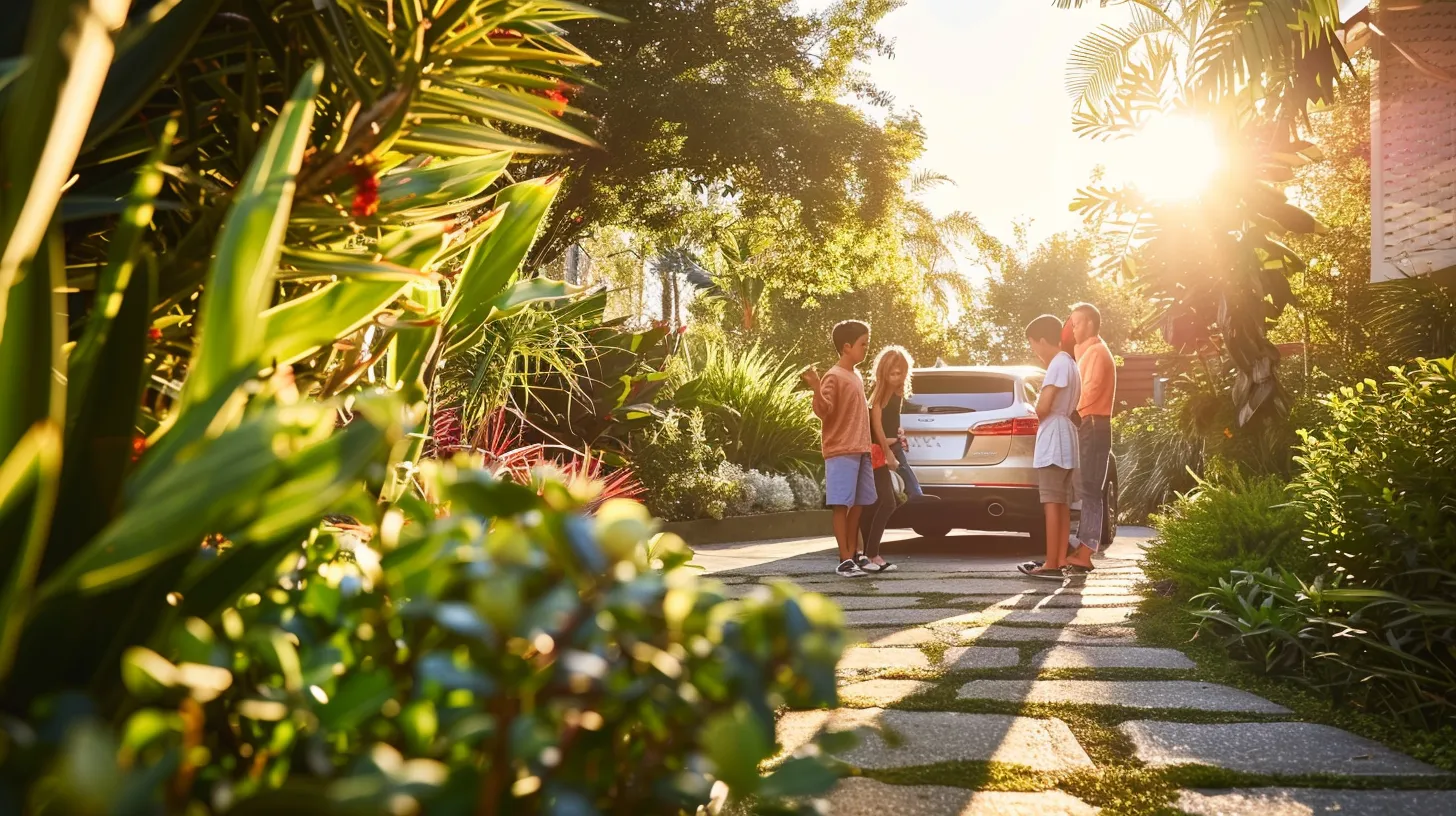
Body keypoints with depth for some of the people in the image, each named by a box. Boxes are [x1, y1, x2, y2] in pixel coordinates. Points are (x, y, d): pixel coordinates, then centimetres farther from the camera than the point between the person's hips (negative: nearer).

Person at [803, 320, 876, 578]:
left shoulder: (857, 376, 17)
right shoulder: (834, 377, -9)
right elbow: (823, 411, -18)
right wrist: (816, 390, -33)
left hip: (861, 450, 8)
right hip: (841, 452, -8)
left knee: (859, 504, 7)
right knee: (842, 505, -7)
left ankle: (851, 556, 13)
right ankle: (845, 560, -8)